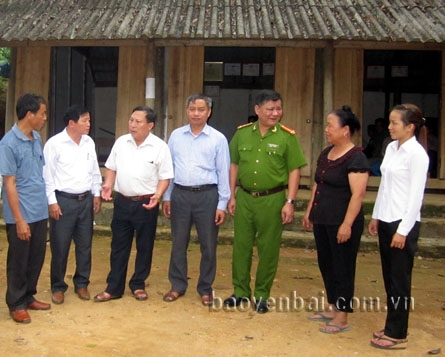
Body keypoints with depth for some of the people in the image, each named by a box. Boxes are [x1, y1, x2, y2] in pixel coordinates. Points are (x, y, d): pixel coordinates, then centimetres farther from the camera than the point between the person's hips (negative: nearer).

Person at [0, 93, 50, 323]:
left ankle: (29, 297, 32)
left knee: (37, 258, 16)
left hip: (40, 212, 7)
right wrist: (19, 220, -16)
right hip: (21, 215, -7)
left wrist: (47, 203, 12)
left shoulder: (37, 139, 6)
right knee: (18, 261, 7)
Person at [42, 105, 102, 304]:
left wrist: (97, 194, 9)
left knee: (84, 245, 11)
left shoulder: (89, 142, 6)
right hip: (63, 200, -5)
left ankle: (81, 283, 26)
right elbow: (47, 175, -9)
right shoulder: (54, 143, -10)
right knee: (60, 247, 4)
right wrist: (52, 201, -12)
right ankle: (58, 287, 20)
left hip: (86, 200, 5)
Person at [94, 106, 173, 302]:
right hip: (122, 201, 3)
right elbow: (111, 167, 12)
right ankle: (114, 288, 19)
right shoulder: (121, 142, 4)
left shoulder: (160, 147, -8)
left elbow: (165, 177, -7)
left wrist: (158, 195, -21)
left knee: (144, 247, 9)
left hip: (146, 203, -3)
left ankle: (138, 285, 25)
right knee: (118, 246, 9)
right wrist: (108, 184, -5)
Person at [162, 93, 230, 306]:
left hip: (207, 195, -2)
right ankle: (177, 286, 24)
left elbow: (223, 173, -1)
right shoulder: (176, 135, 7)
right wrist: (166, 197, 8)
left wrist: (222, 205, -5)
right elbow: (169, 168, 11)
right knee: (178, 244, 10)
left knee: (208, 246, 6)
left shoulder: (218, 139, 0)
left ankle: (205, 289, 22)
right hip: (180, 194, 2)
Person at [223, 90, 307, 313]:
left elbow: (294, 171, -5)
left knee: (268, 249, 7)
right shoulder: (242, 133, 3)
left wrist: (290, 202, -10)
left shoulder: (287, 136, -6)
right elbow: (234, 166, 10)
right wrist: (232, 196, 7)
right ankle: (240, 291, 26)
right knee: (241, 245, 10)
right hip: (244, 197, 3)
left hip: (272, 200, -3)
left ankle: (262, 295, 22)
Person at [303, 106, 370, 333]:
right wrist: (309, 211, 17)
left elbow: (358, 194, -20)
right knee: (326, 264, 16)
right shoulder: (326, 153, 11)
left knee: (342, 267, 2)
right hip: (322, 220, 9)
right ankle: (332, 308, 31)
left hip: (341, 223, -8)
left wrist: (347, 224, -23)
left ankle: (342, 317, 14)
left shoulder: (355, 158, -15)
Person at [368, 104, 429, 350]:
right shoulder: (391, 148, 9)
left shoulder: (416, 154, -13)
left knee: (399, 280, 3)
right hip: (386, 221, 8)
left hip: (403, 223, -8)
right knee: (389, 278, 14)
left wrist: (403, 230, -16)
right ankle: (392, 327, 27)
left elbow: (416, 196, -15)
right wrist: (375, 216, 16)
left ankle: (397, 334, 15)